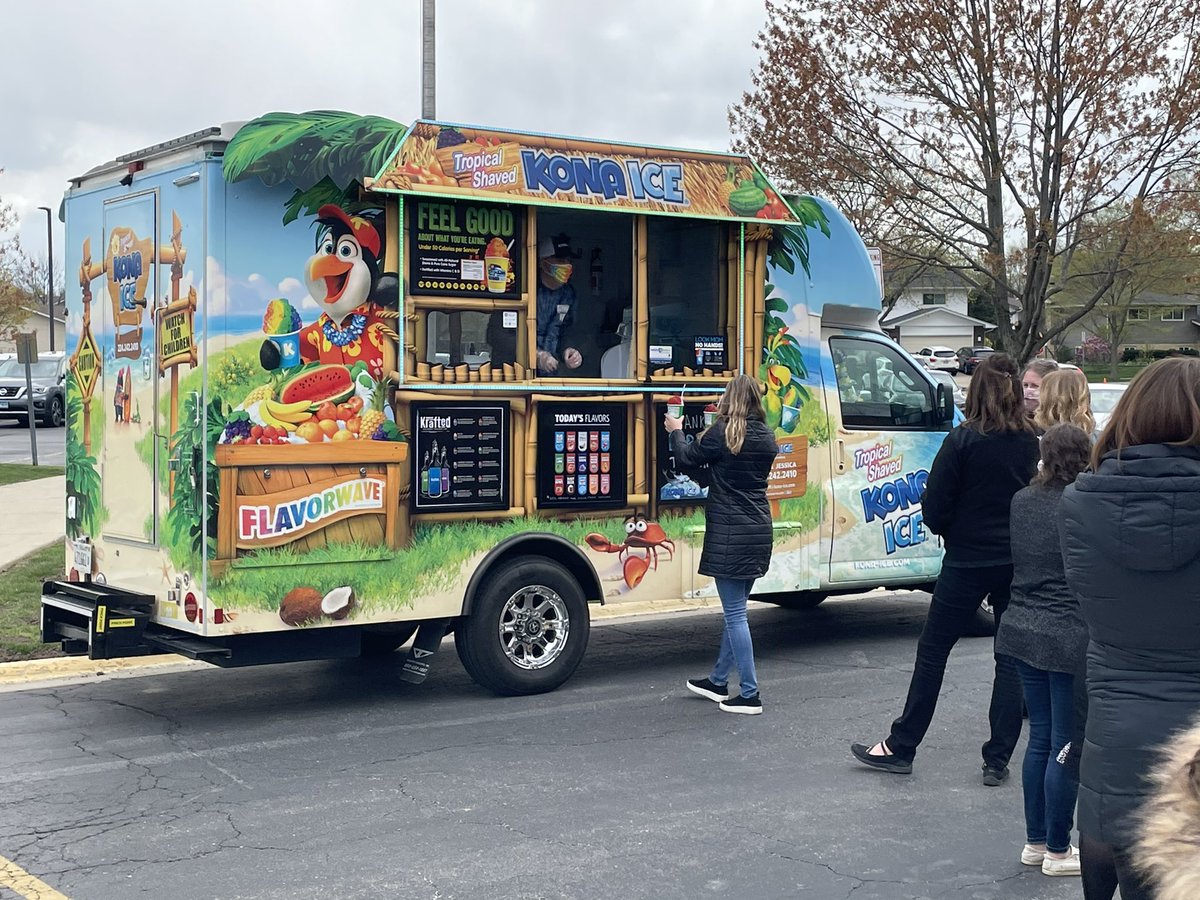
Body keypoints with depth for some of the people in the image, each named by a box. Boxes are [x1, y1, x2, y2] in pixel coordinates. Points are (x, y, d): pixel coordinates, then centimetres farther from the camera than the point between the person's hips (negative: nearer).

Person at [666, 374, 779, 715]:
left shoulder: (722, 433, -14)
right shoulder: (767, 438, 6)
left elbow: (687, 458, -2)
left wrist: (675, 431, 18)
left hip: (729, 533, -7)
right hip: (759, 531, 7)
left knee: (735, 612, -2)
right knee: (736, 609, 18)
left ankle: (749, 694, 0)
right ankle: (718, 680, 31)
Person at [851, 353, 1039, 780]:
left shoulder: (963, 441, -12)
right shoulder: (1034, 442, -2)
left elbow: (934, 508, -10)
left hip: (967, 563, -3)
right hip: (1019, 564, 3)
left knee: (932, 651, 7)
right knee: (1011, 658, 10)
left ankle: (901, 747, 13)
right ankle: (998, 759, 11)